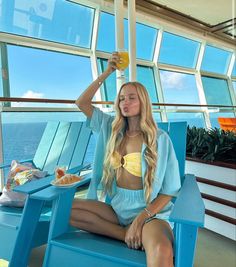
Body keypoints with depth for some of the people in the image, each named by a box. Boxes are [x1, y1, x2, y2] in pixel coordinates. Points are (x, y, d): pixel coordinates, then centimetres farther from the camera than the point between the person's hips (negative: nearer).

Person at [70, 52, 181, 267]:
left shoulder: (160, 138, -6)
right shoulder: (112, 128, 7)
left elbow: (169, 190, -6)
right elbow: (82, 103, 4)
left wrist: (140, 219, -18)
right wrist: (107, 72, 0)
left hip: (150, 211, -7)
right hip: (117, 207, 8)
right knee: (64, 208, -15)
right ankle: (128, 235, -12)